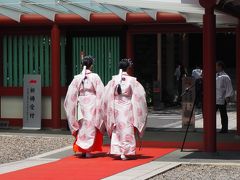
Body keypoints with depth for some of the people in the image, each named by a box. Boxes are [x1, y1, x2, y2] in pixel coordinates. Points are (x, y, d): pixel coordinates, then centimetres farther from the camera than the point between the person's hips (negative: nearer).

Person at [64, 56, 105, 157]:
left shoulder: (77, 78, -1)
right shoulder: (95, 77, -6)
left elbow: (71, 94, 2)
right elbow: (101, 93, -5)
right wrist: (100, 106, 4)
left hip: (81, 104, 2)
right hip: (92, 104, -2)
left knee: (82, 127, 12)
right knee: (91, 127, 5)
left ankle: (82, 149, 14)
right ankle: (88, 150, 3)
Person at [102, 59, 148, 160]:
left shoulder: (114, 80, -2)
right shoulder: (131, 80, -8)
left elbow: (107, 95, 0)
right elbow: (140, 94, -6)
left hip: (116, 108, 2)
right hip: (127, 108, -2)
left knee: (117, 130, 13)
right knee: (127, 130, 3)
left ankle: (117, 151, 12)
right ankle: (125, 152, 1)